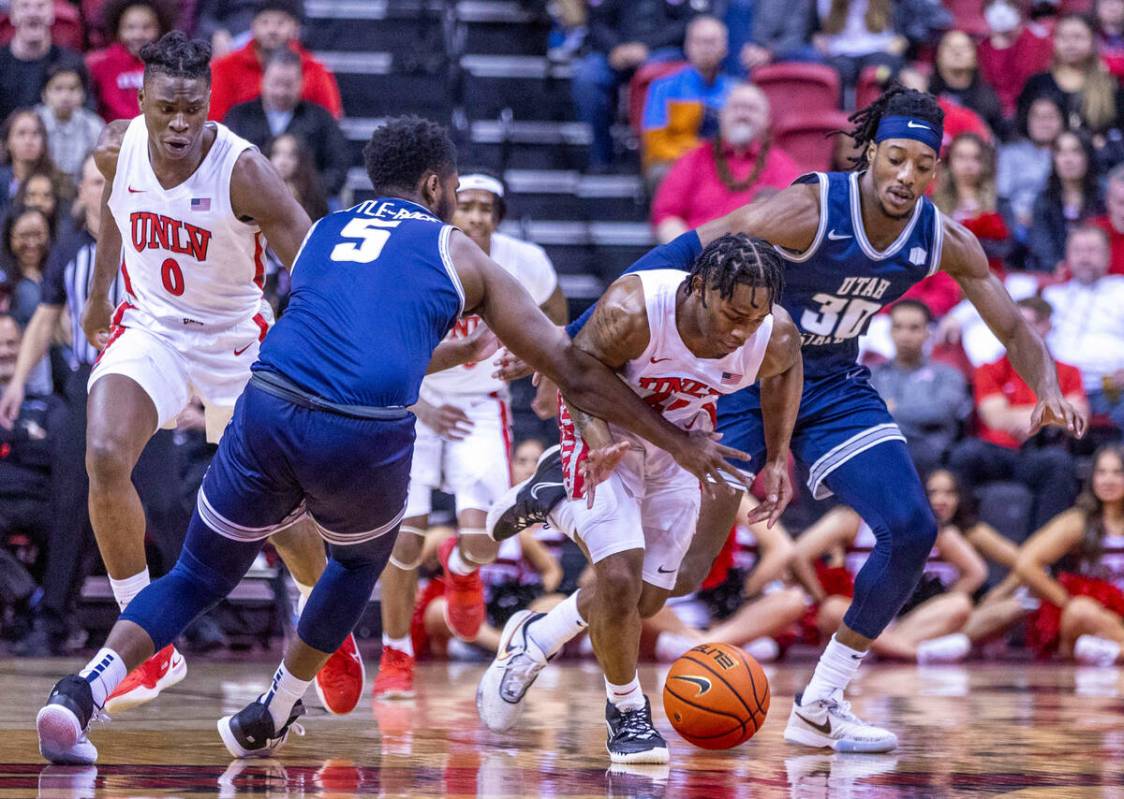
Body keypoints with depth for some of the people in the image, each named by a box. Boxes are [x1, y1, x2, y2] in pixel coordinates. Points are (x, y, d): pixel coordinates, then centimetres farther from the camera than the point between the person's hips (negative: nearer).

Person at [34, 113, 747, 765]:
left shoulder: (320, 234, 29)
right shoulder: (459, 255, 19)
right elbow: (573, 369, 20)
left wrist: (467, 351, 61)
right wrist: (679, 442, 26)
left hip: (271, 411, 2)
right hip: (369, 437, -2)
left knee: (198, 578, 16)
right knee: (361, 561, 31)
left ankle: (85, 690, -8)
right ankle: (269, 720, 32)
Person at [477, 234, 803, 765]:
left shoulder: (776, 339, -26)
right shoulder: (632, 310, -37)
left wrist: (779, 457, -4)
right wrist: (599, 442, -39)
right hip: (608, 435, -4)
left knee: (647, 599, 11)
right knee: (620, 577, -20)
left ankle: (532, 640, 39)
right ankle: (626, 710, 5)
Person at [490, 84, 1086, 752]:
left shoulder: (945, 242, -11)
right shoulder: (810, 209, -27)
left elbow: (1014, 327, 0)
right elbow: (683, 258, -27)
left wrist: (1048, 390, -24)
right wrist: (570, 344, -31)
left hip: (835, 388, 5)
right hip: (746, 380, -5)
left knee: (912, 530, -11)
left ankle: (820, 708, 2)